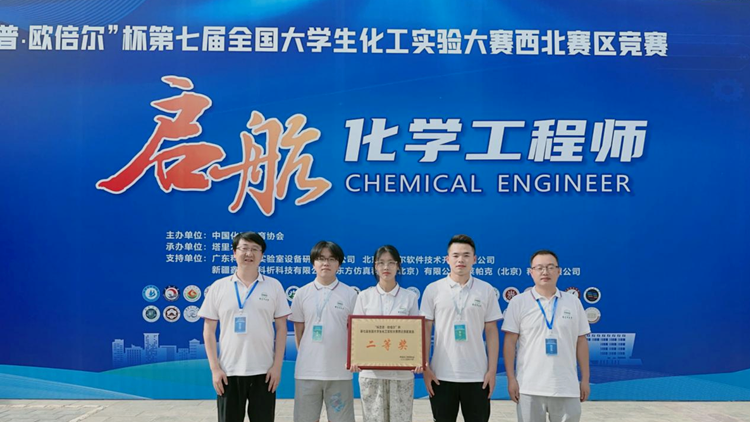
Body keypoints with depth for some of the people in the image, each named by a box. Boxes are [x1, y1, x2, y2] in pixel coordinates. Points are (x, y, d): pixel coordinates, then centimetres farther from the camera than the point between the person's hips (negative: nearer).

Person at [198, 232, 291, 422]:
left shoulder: (274, 286, 3)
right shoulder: (218, 287, 3)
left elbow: (281, 328, 3)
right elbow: (209, 330, 4)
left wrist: (277, 366, -3)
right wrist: (214, 368, -3)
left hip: (263, 371, 0)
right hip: (229, 372, 0)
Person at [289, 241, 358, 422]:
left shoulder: (350, 294, 1)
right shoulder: (302, 294, 4)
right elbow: (299, 333, 10)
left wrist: (351, 359, -1)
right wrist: (307, 358, 9)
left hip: (339, 372, -1)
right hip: (307, 371, 1)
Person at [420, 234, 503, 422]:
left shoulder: (486, 290, 3)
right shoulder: (433, 289, 0)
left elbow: (491, 332, 4)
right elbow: (425, 330, 2)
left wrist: (492, 370, -2)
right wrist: (425, 368, -3)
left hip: (477, 375, 1)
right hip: (442, 375, 0)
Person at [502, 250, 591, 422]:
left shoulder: (573, 302, 7)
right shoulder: (518, 302, 0)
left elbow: (581, 342, 9)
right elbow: (510, 342, -1)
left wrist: (585, 379, 6)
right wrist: (511, 379, -6)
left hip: (566, 387, 2)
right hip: (530, 387, -2)